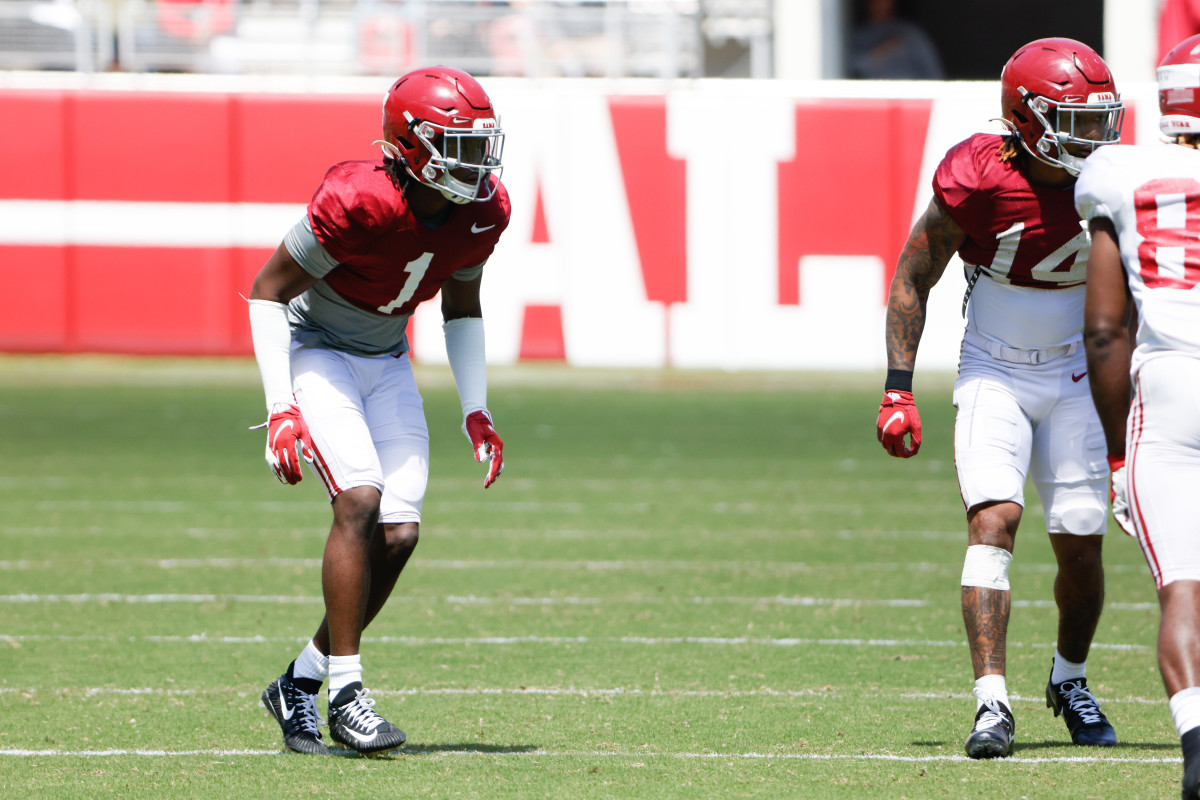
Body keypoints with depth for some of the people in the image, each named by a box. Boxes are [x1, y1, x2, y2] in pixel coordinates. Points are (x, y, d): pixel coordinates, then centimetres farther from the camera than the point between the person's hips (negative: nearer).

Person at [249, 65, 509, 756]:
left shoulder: (483, 212, -9)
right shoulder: (358, 202, -29)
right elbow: (268, 290, -19)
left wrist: (476, 409, 4)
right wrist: (281, 408, -23)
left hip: (386, 363, 6)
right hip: (315, 354, -6)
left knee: (400, 534, -6)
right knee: (360, 498, -25)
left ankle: (300, 684, 10)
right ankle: (346, 693, -19)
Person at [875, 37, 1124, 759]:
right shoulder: (978, 183, -19)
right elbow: (913, 281, -6)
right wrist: (898, 390, -8)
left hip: (1077, 378, 3)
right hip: (993, 376, -2)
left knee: (1080, 541, 1)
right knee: (994, 518, -20)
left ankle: (1071, 679, 29)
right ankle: (993, 704, -24)